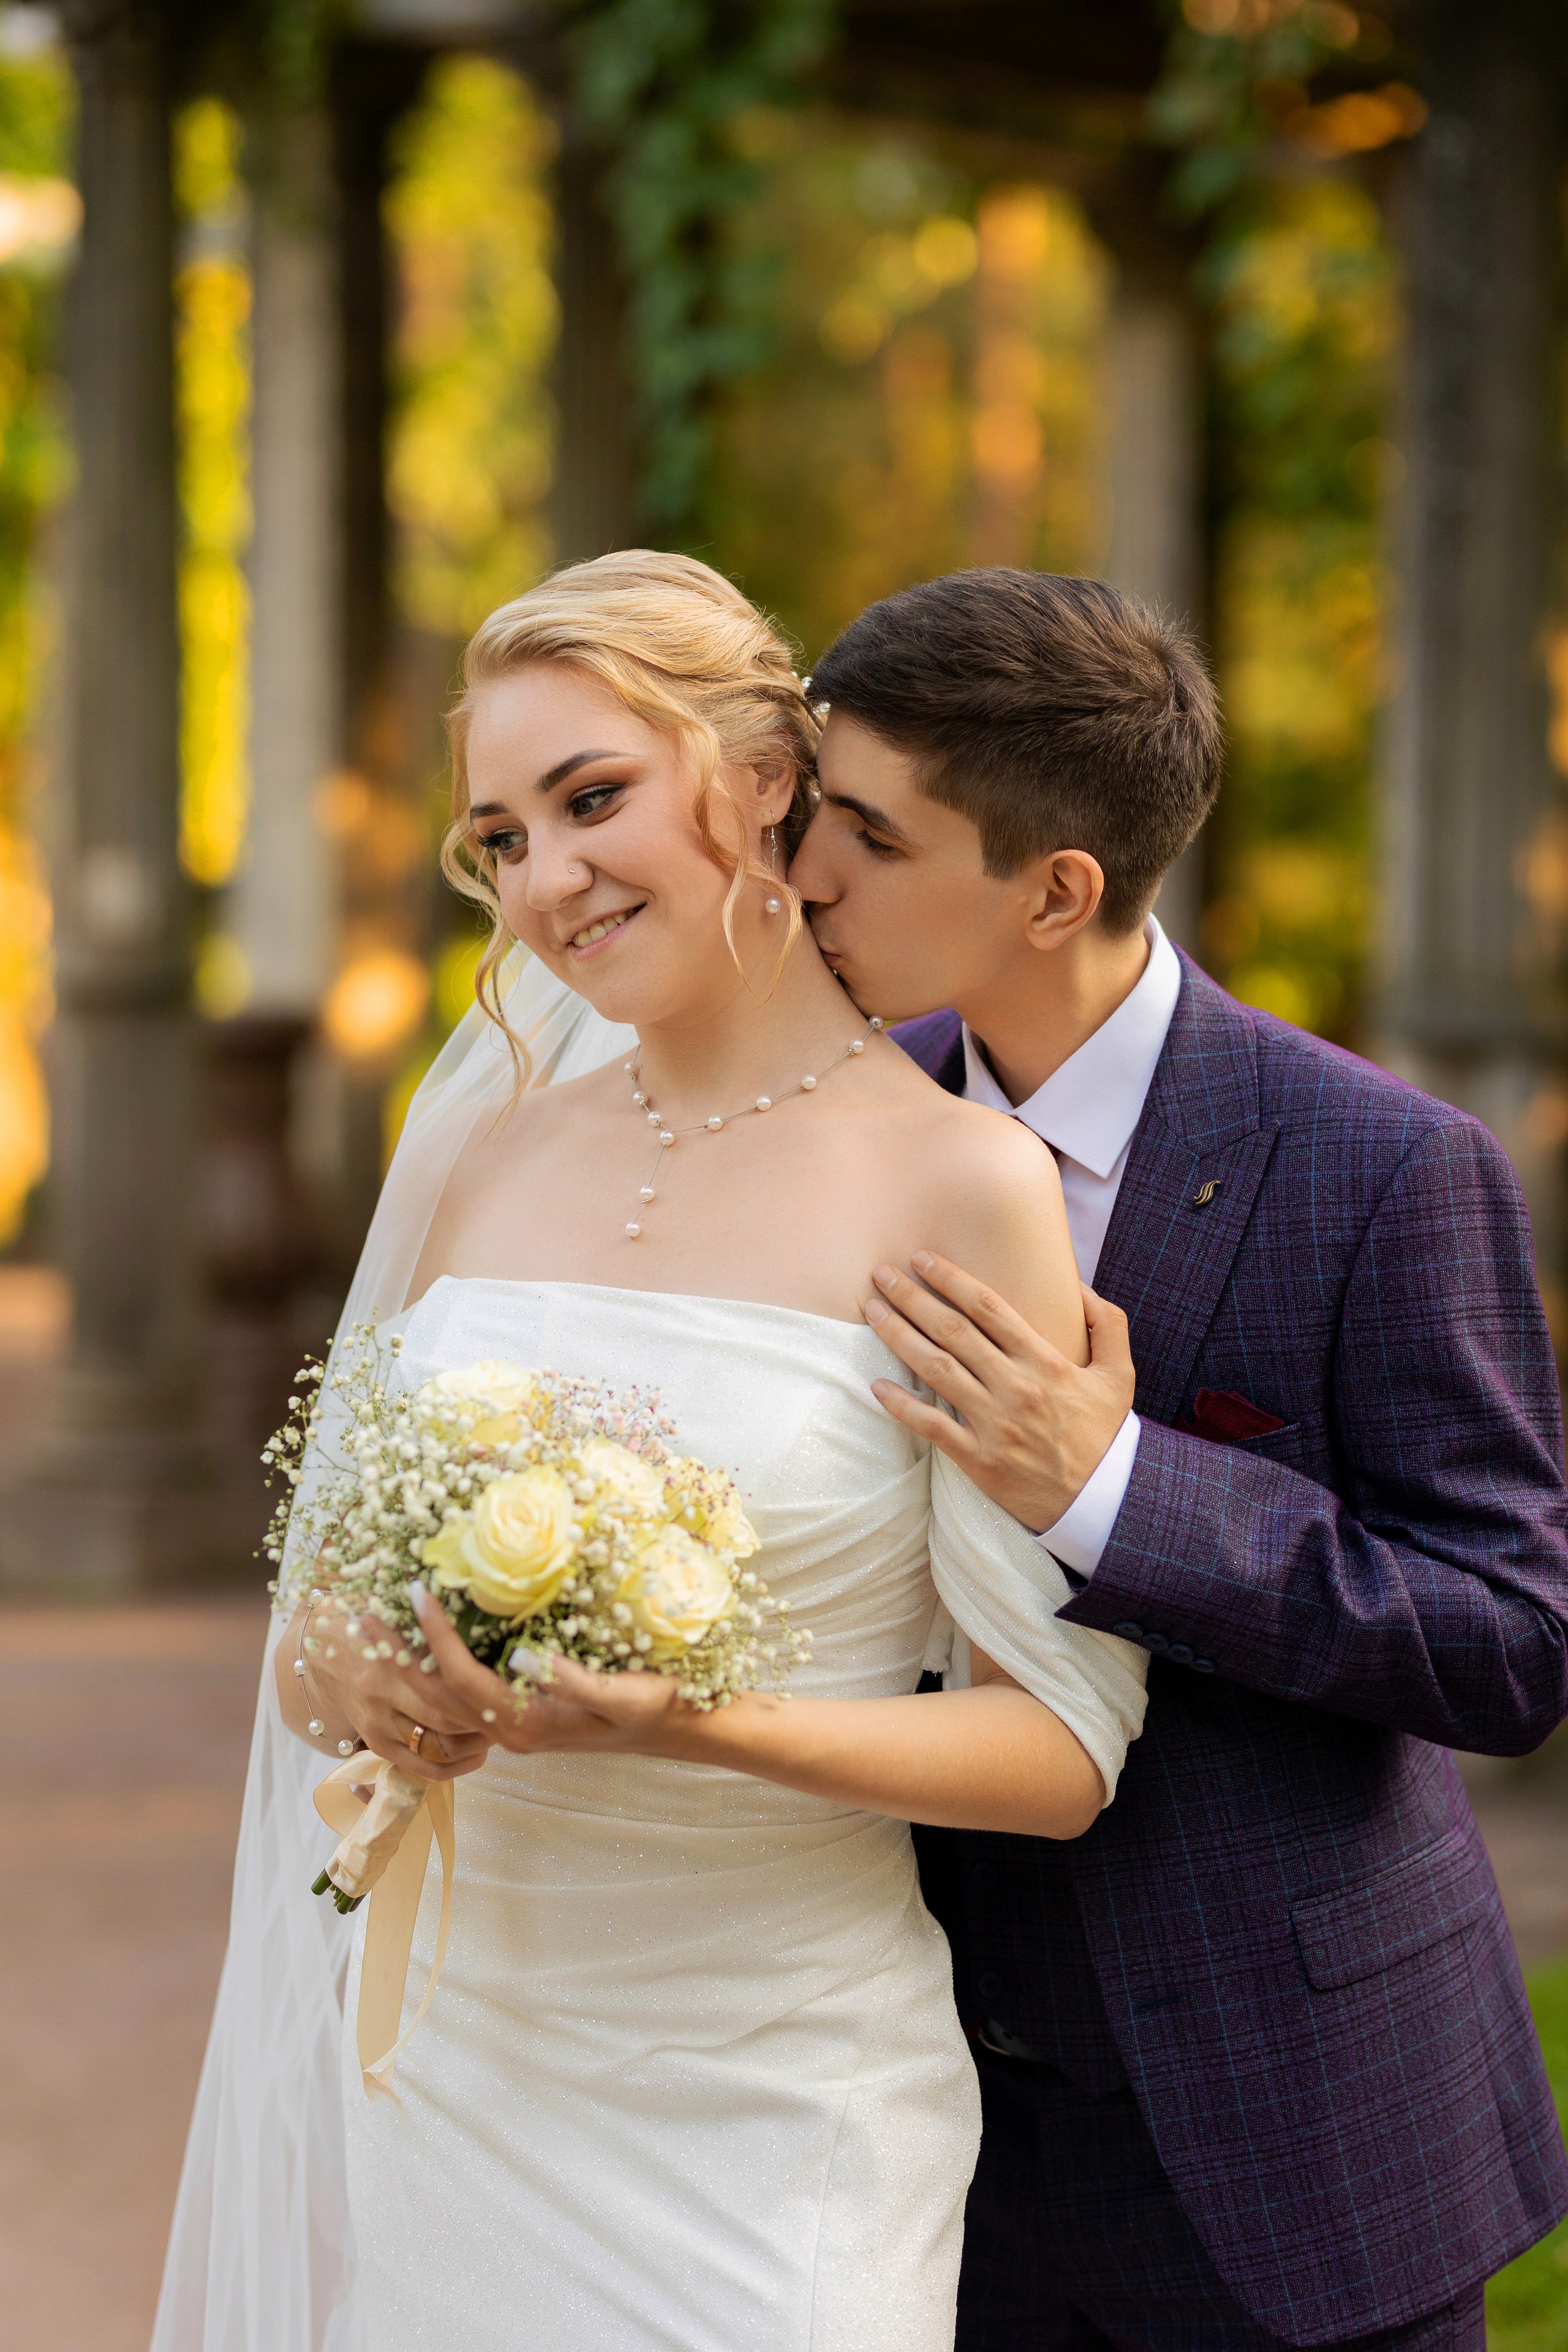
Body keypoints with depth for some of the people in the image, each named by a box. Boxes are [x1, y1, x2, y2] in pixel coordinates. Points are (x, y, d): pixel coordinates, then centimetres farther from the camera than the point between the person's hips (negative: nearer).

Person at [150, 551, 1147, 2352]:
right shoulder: (487, 1153, 4)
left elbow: (1062, 1751, -12)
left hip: (763, 2114, -4)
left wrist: (684, 1724, -25)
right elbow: (332, 1576, 11)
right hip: (438, 2048, 4)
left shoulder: (962, 1184, -10)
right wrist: (336, 1671, -11)